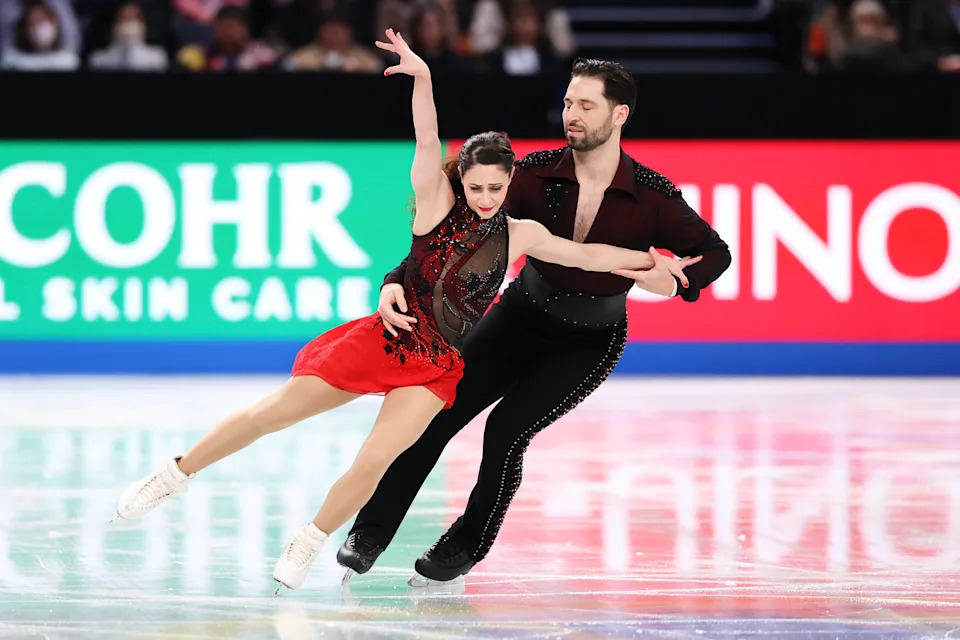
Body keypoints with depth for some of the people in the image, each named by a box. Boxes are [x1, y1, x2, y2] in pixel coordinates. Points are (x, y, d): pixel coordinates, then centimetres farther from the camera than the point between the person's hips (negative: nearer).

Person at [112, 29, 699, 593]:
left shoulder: (519, 235, 3)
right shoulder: (437, 202, -6)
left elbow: (587, 255, 8)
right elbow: (427, 142, -20)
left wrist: (655, 262, 4)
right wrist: (422, 76, -35)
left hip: (440, 368, 2)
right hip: (388, 338, -2)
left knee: (374, 461, -17)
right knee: (276, 411, -2)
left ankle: (308, 545, 4)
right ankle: (175, 475, 14)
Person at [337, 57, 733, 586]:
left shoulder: (652, 199, -21)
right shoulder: (537, 175, -18)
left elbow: (715, 253, -7)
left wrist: (671, 282, -29)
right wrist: (397, 281, -35)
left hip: (588, 344, -2)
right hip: (518, 318, 2)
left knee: (507, 428, -18)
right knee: (436, 412, -9)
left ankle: (466, 546, 6)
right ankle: (369, 535, 5)